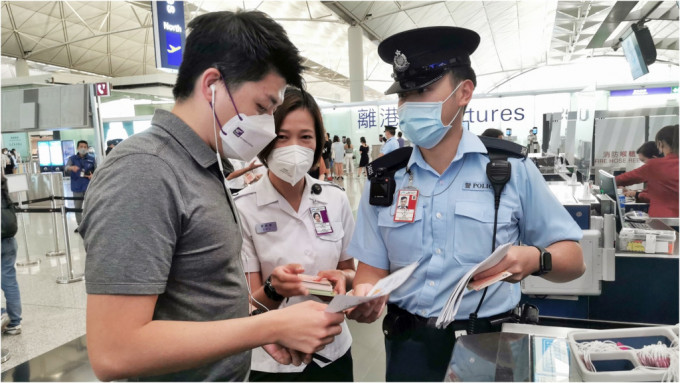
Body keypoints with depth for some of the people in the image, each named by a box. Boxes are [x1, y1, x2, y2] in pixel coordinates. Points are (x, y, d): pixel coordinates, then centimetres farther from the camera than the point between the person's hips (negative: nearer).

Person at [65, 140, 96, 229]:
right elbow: (66, 168, -11)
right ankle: (80, 225, 20)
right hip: (77, 187, 2)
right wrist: (71, 168, -35)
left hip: (89, 187, -1)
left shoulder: (92, 158, 6)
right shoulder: (72, 158, 6)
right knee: (77, 207, 9)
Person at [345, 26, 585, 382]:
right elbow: (372, 268, 0)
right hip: (409, 345, 2)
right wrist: (364, 299, -22)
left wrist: (534, 259, -24)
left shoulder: (512, 169, -6)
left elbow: (573, 259, -2)